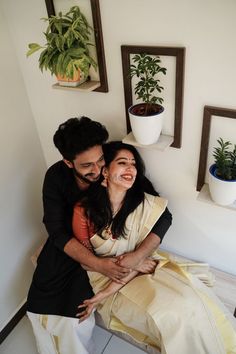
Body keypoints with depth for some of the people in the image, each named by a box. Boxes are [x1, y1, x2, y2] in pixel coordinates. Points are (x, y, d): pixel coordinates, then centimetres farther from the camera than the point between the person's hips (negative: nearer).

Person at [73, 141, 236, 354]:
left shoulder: (146, 204, -14)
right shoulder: (83, 211, -17)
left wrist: (108, 291, -19)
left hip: (140, 268, 2)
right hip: (105, 275, -2)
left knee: (190, 302, -18)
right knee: (168, 315, -21)